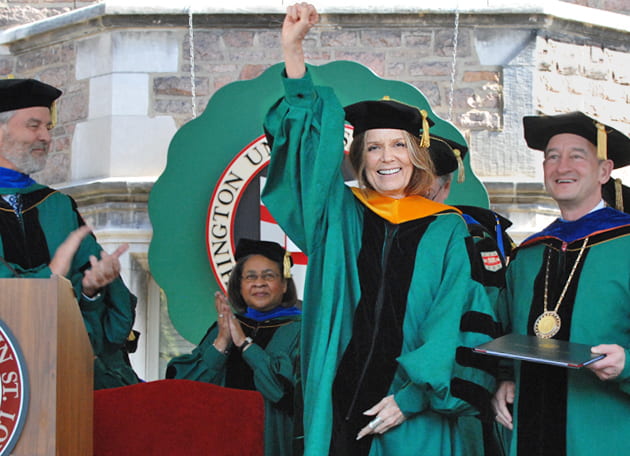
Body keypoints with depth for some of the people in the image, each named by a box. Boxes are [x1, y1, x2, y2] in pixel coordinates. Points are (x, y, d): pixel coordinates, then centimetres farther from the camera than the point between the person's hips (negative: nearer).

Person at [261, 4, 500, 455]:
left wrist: (413, 397, -11)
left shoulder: (448, 231, 4)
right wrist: (293, 50, -8)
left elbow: (460, 322, -2)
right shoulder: (339, 217, 9)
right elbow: (307, 146, 1)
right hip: (340, 404, 1)